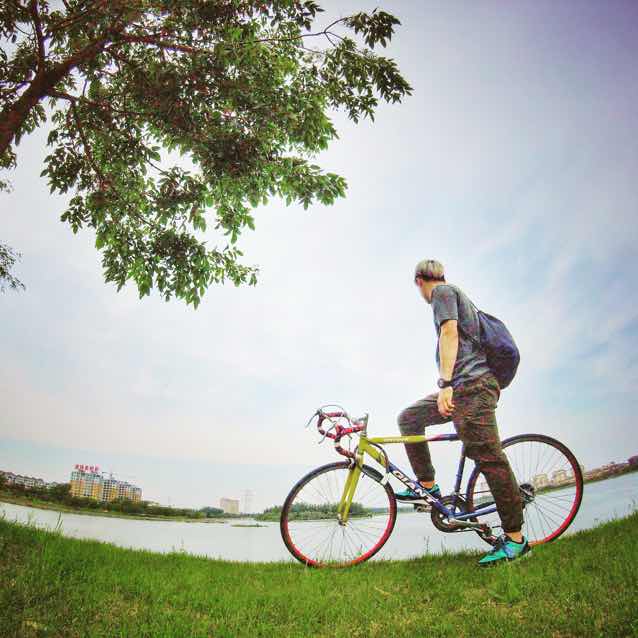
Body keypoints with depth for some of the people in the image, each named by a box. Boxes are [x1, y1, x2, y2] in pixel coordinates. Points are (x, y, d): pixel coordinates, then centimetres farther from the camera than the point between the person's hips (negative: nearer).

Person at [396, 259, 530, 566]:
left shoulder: (443, 291, 1)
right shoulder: (458, 295, 29)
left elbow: (450, 333, -14)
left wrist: (445, 383, -20)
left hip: (470, 383, -10)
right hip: (464, 386, 10)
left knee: (489, 457, -10)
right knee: (409, 418, 12)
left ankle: (515, 539, -4)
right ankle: (428, 486, 14)